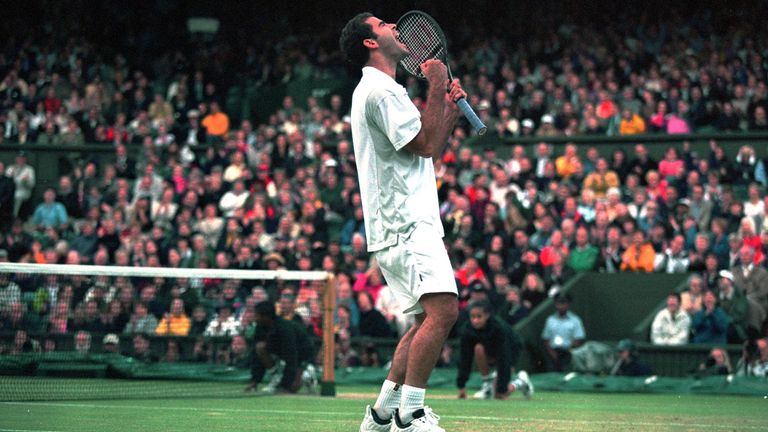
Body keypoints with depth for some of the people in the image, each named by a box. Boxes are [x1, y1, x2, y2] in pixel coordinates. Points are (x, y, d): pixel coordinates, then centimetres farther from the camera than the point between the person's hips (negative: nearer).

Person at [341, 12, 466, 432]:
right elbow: (426, 145, -16)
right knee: (443, 309, -21)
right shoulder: (381, 90, -10)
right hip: (406, 224, -11)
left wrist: (450, 110, 16)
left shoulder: (381, 90, 24)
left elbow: (428, 150, 27)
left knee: (429, 319, 13)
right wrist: (437, 89, -10)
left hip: (405, 223, 11)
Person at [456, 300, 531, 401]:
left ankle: (521, 381, 18)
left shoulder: (499, 328, -35)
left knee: (500, 395, -15)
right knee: (479, 348, -33)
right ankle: (487, 385, -13)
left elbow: (503, 360, -35)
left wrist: (502, 390, -36)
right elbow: (464, 358, -22)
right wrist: (461, 386, -26)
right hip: (490, 353, 4)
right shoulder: (467, 330, -25)